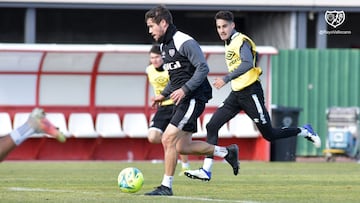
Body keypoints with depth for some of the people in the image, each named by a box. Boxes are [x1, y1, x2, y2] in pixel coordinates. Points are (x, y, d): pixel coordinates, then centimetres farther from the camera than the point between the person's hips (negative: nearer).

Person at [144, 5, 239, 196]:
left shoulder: (185, 42, -15)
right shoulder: (164, 46, 15)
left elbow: (203, 68, -21)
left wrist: (184, 89, -26)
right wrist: (164, 94, 16)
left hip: (193, 98, -10)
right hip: (181, 100, 10)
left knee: (168, 139, -14)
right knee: (183, 146, 10)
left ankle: (166, 186, -8)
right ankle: (226, 152, 25)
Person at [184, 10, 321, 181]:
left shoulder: (241, 41, -14)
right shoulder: (229, 43, 13)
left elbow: (247, 63, -31)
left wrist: (226, 79, -36)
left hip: (250, 92, -9)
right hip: (236, 94, 9)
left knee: (269, 135, -2)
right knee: (212, 126, -5)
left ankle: (305, 132, 20)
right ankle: (206, 170, -6)